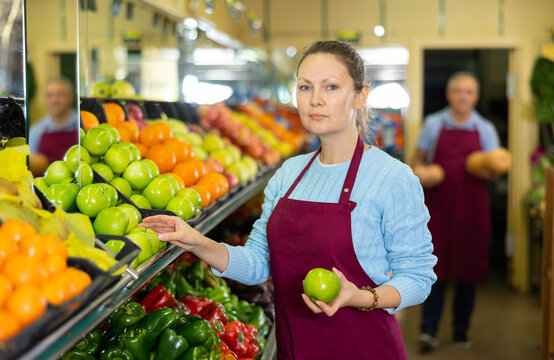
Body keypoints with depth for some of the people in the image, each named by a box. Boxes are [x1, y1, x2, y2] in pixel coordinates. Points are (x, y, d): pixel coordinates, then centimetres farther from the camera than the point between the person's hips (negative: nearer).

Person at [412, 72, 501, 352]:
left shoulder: (485, 129, 8)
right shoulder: (433, 124, 6)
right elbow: (418, 159, 11)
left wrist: (486, 171, -14)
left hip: (471, 205, 1)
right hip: (438, 203, -1)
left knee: (468, 268, 3)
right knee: (436, 265, -6)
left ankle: (461, 330, 15)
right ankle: (428, 329, -4)